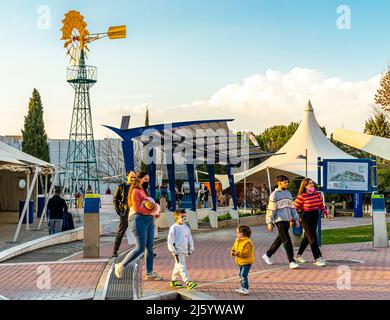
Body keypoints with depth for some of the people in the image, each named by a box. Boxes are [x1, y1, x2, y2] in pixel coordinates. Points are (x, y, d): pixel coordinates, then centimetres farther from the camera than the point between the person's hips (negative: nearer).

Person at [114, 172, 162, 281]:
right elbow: (137, 208, -13)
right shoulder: (136, 191, -5)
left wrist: (155, 208, 4)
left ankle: (150, 273, 9)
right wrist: (151, 211, -11)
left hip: (149, 220, 9)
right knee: (140, 248, -13)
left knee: (150, 248, 5)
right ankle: (120, 266, 1)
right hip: (139, 220, -9)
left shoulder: (144, 192, 24)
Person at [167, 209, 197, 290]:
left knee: (178, 267, 17)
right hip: (178, 251, -7)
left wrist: (191, 249, 14)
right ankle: (188, 282, -24)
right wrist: (174, 252, -12)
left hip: (184, 251, 7)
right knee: (182, 267, -15)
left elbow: (190, 239, 17)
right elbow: (170, 241, -10)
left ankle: (173, 281, 31)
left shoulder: (186, 227, 10)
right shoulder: (173, 228, -9)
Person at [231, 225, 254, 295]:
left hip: (246, 262, -9)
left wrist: (238, 253, -30)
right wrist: (233, 252, -8)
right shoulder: (237, 241, 9)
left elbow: (246, 253, -26)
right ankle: (243, 288, 29)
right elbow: (233, 249, 14)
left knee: (243, 275, -15)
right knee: (241, 275, 17)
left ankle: (245, 289, -12)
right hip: (240, 262, 10)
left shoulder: (247, 242, -20)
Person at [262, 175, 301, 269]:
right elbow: (271, 209, -7)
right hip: (279, 220, -7)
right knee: (287, 241, -11)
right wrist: (269, 223, -9)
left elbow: (292, 207, 17)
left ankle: (267, 255, 30)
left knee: (279, 239, 15)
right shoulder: (274, 195, -6)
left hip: (287, 220, 7)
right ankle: (292, 261, -10)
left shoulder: (288, 193, 14)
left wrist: (296, 219, 9)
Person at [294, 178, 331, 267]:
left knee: (307, 238, 16)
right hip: (306, 219, -7)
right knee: (313, 239, -8)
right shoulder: (302, 196, -14)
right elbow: (296, 208, -8)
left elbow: (321, 206, 12)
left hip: (315, 218, 7)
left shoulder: (317, 194, 4)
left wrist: (326, 214, 3)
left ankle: (298, 256, 31)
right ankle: (317, 259, -5)